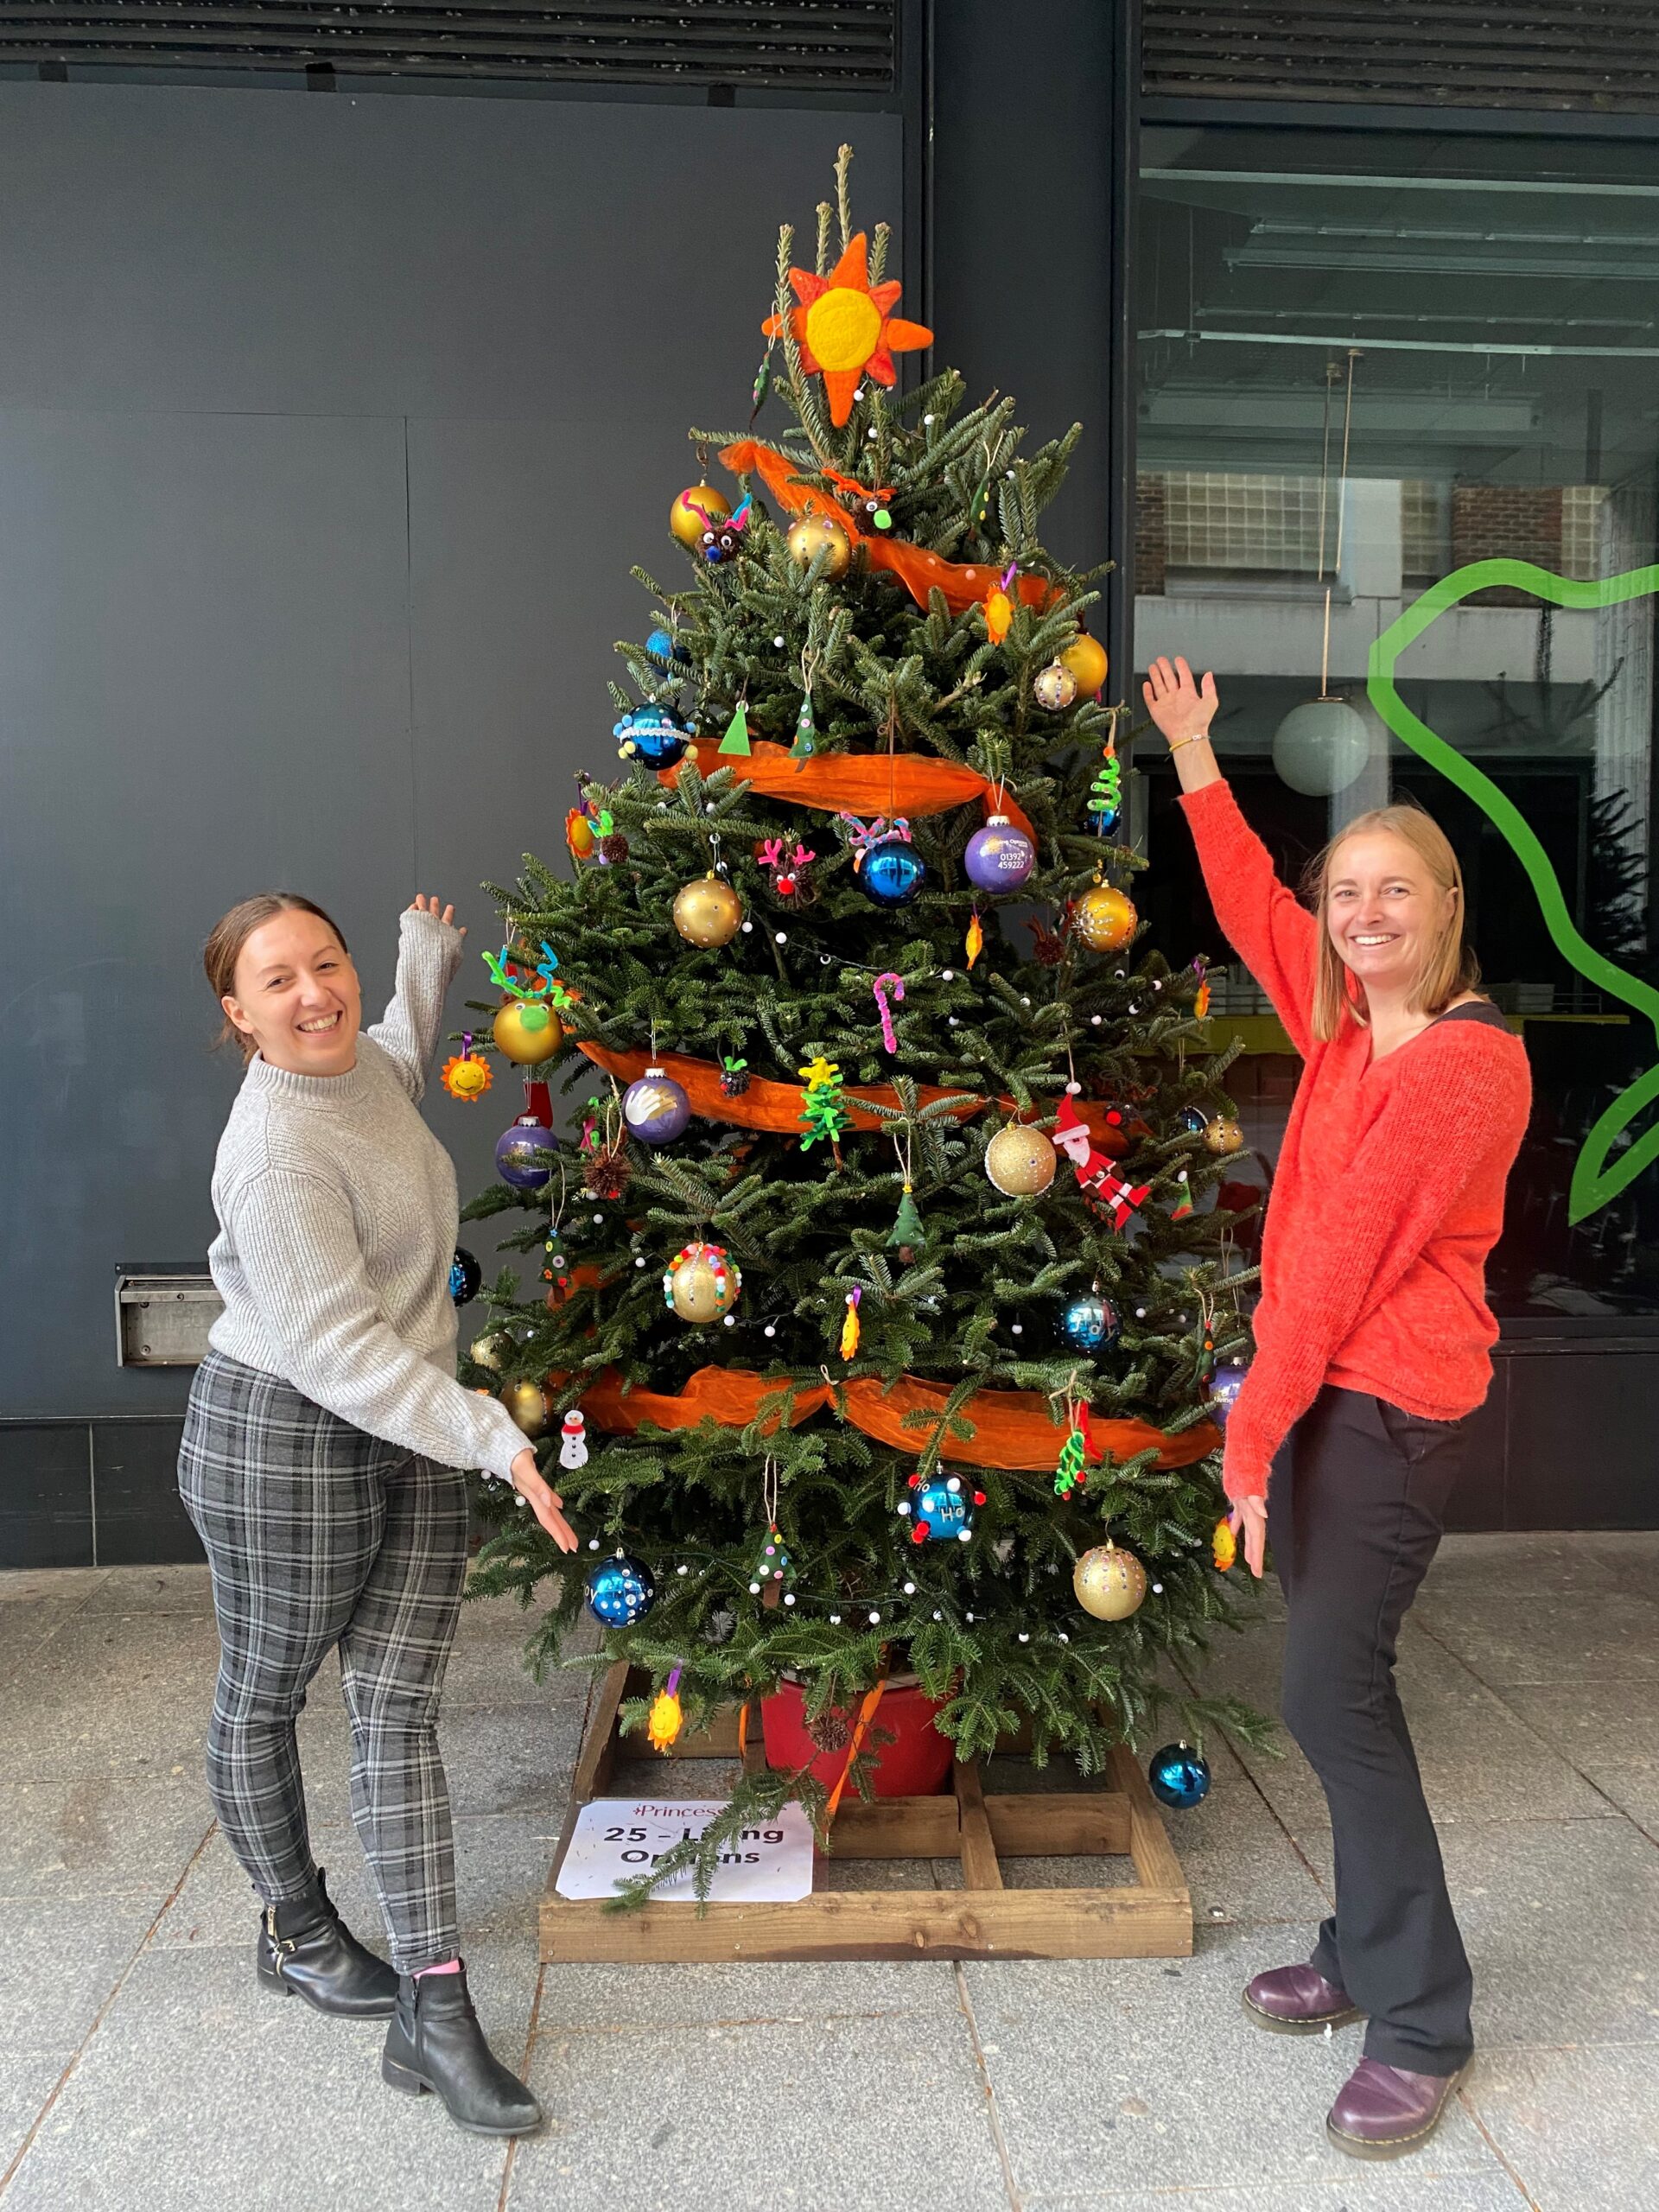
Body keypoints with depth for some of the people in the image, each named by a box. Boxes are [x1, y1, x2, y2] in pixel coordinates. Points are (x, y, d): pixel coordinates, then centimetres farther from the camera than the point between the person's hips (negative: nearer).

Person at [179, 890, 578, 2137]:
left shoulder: (366, 1066, 4)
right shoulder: (276, 1151, -23)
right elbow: (334, 1347, -27)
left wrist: (429, 970, 40)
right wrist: (494, 1438, -28)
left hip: (415, 1430, 8)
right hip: (283, 1438, -7)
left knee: (400, 1710, 5)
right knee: (265, 1697, 14)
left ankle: (433, 2013, 10)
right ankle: (298, 1931, 39)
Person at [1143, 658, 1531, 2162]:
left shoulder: (1468, 1063, -18)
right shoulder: (1346, 1021, 7)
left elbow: (1341, 1260, -19)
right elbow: (1251, 907, 23)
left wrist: (1253, 1432, -17)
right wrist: (1194, 751, 28)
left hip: (1391, 1406, -8)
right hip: (1326, 1389, 8)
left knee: (1331, 1689, -7)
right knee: (1339, 1683, 14)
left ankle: (1424, 2027, 9)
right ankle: (1369, 1956, 30)